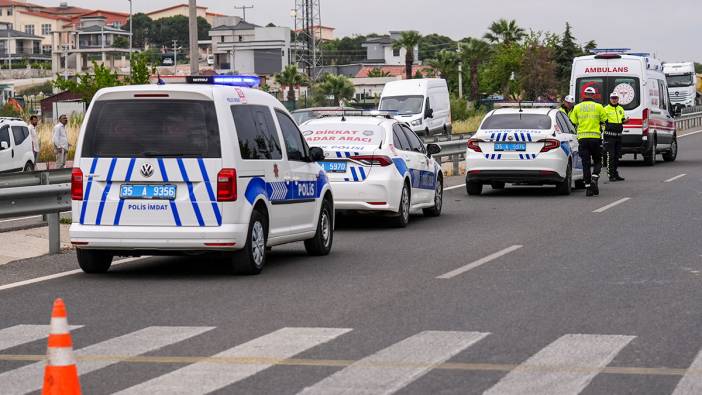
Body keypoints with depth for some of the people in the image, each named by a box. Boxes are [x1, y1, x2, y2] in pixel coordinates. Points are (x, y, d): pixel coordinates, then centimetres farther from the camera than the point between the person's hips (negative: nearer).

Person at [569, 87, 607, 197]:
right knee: (597, 161, 12)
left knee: (586, 163, 4)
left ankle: (588, 186, -1)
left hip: (582, 138, 1)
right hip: (595, 137, -1)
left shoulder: (577, 107, 4)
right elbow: (604, 120, 1)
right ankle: (594, 179, -13)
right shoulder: (598, 107, -1)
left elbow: (573, 123, 5)